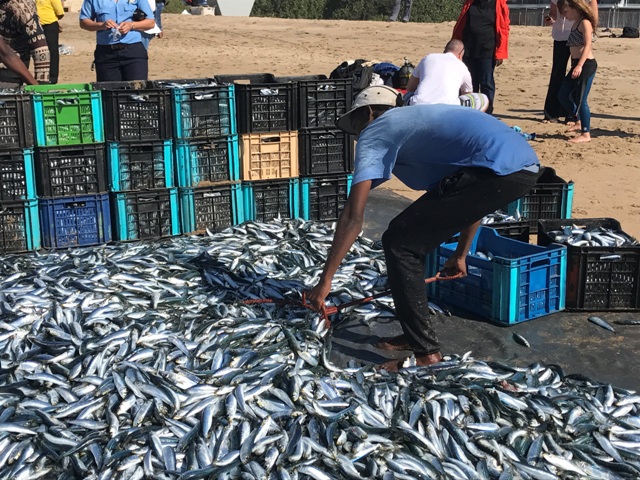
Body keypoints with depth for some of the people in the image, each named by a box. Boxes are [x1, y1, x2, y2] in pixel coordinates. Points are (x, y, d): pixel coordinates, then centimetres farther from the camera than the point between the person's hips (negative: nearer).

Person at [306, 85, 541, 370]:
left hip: (498, 171, -9)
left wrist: (324, 281, 4)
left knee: (398, 243, 1)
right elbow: (474, 198, 37)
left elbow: (353, 216, -1)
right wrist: (460, 256, 44)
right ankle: (416, 336, 28)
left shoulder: (374, 131, 8)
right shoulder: (416, 119, 33)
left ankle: (425, 352, 6)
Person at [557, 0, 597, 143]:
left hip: (586, 65, -10)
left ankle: (586, 134, 0)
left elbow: (588, 45, -20)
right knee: (563, 95, 14)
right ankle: (578, 122, 29)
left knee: (580, 99, -8)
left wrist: (580, 65, -29)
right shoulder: (575, 24, 15)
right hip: (576, 65, 10)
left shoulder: (585, 23, -11)